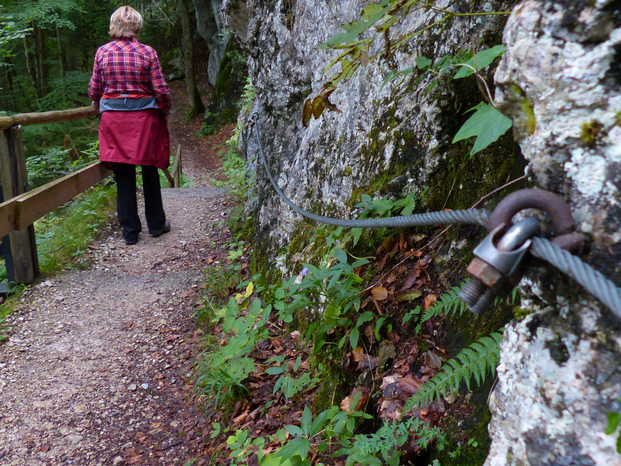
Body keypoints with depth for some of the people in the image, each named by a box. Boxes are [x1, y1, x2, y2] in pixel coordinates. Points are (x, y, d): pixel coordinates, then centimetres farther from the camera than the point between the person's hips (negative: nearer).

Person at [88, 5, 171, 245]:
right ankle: (156, 224, 22)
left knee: (124, 176, 6)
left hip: (113, 120, 2)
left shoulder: (102, 52, 1)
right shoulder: (147, 52, -5)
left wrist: (99, 105, 26)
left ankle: (130, 232, 12)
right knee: (149, 173, 11)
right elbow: (161, 90, -7)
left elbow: (94, 90, 5)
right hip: (144, 118, -1)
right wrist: (164, 112, 11)